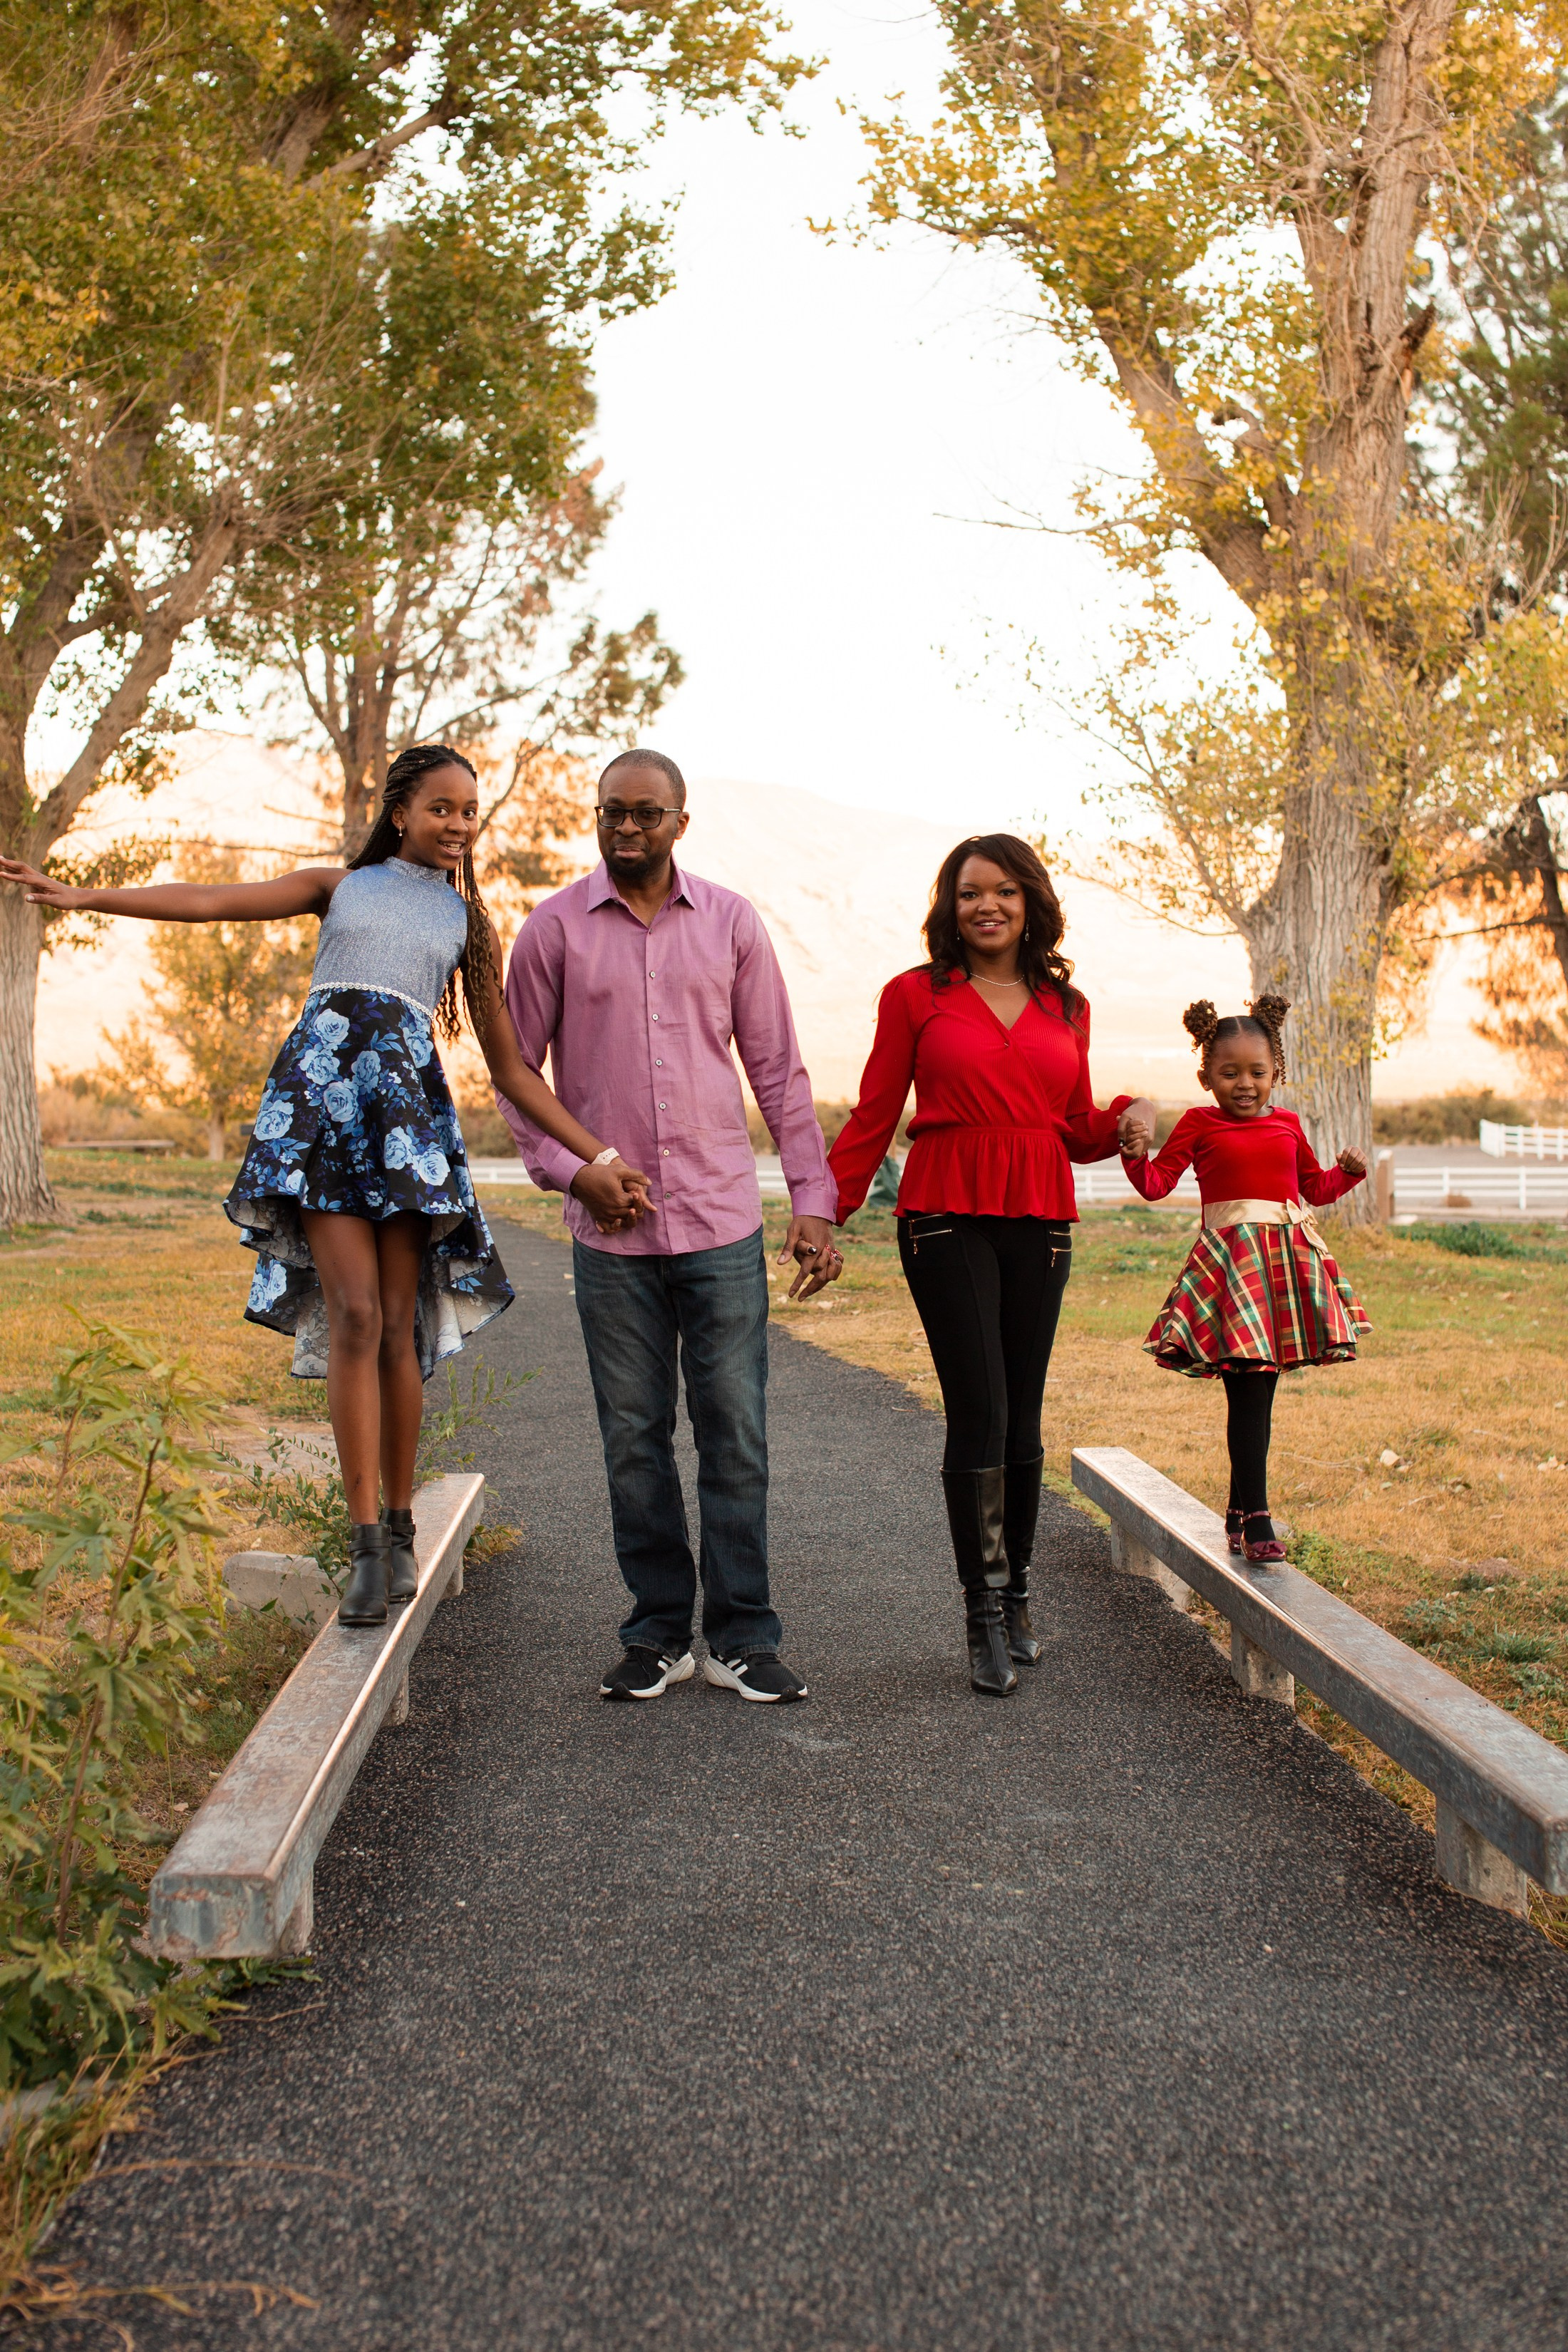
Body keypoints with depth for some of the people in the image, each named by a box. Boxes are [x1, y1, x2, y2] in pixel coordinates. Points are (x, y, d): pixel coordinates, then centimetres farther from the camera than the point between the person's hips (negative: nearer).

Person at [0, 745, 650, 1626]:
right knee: (354, 1314, -12)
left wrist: (598, 1157, 6)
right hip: (320, 1095, -1)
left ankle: (401, 1529, 11)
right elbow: (211, 902, 10)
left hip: (409, 1107, 1)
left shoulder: (470, 924, 18)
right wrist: (82, 895, 2)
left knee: (398, 1326, -2)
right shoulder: (340, 886, 18)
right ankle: (367, 1544, -10)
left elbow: (512, 1070, 15)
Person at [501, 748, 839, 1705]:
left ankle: (744, 1638, 10)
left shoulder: (731, 922, 5)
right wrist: (570, 1168, -7)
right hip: (612, 1233, 0)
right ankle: (659, 1635, 16)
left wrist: (814, 1201, 1)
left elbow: (778, 1070, 7)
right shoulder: (555, 929, 3)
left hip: (724, 1225, 0)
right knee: (635, 1440, 5)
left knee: (736, 1435, 1)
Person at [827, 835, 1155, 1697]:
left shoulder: (1066, 1008, 13)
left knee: (1022, 1421, 5)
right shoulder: (915, 995, 4)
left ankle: (1017, 1600, 20)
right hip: (946, 1217, -3)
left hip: (1040, 1222, 3)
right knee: (980, 1414, -8)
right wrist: (825, 1211, -1)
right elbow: (872, 1119, 6)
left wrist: (1126, 1117, -1)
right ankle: (985, 1618, 1)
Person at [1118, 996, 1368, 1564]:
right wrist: (1137, 1154, -20)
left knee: (1260, 1388, 10)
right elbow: (1157, 1184, -1)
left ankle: (1239, 1508, 22)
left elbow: (1315, 1187, 25)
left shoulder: (1287, 1125, 14)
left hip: (1287, 1261, 5)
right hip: (1230, 1260, -4)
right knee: (1247, 1392, -11)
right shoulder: (1199, 1124, 3)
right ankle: (1256, 1520, -8)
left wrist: (1348, 1172, 7)